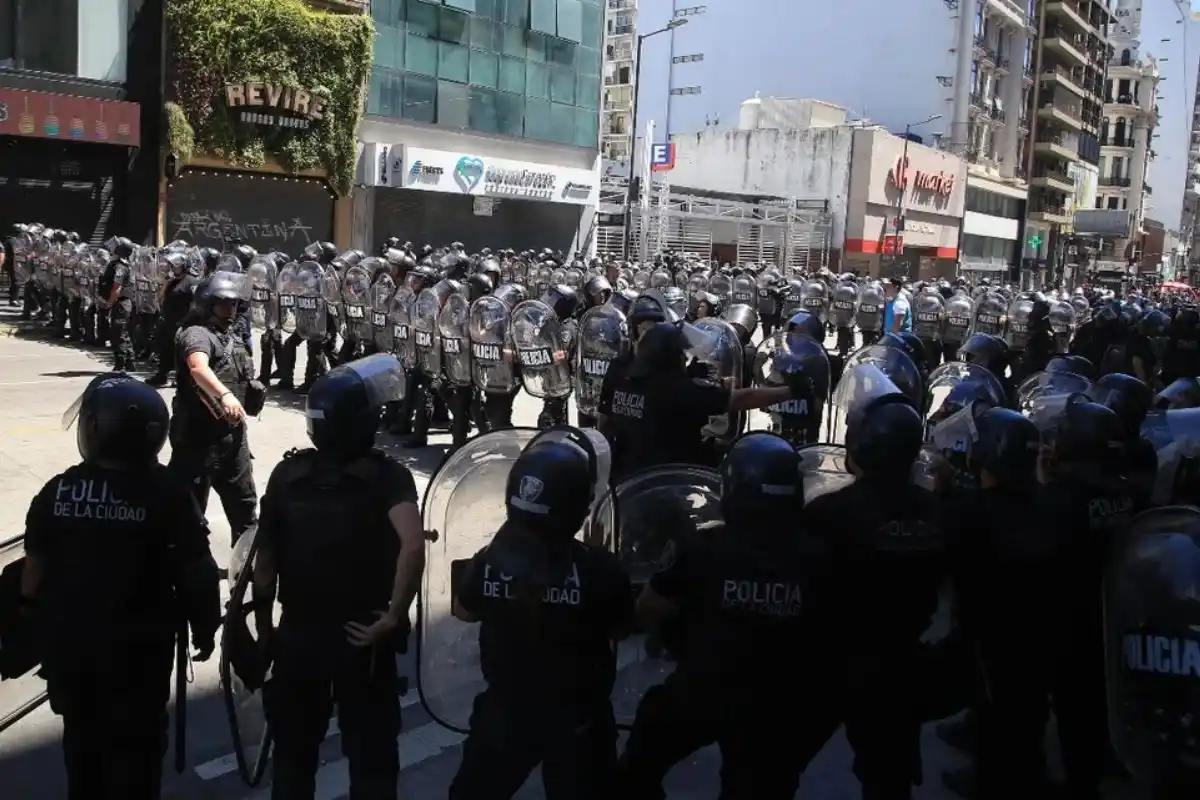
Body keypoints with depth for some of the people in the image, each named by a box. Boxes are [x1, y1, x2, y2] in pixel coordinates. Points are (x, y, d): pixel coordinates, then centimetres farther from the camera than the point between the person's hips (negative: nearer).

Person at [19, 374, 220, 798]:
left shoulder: (58, 490, -7)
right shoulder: (167, 493, -16)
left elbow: (34, 567, -1)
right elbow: (197, 571, -14)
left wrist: (37, 626, 14)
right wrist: (204, 629, 0)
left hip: (68, 640, 4)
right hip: (138, 644, -3)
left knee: (81, 735, 24)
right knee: (136, 742, 14)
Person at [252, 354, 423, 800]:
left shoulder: (287, 474, -4)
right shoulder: (387, 476, -13)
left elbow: (264, 562, -3)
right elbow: (413, 546, -31)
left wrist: (264, 628, 9)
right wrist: (395, 616, -20)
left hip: (296, 636, 3)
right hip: (364, 638, -3)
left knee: (293, 754, 21)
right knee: (372, 757, 12)